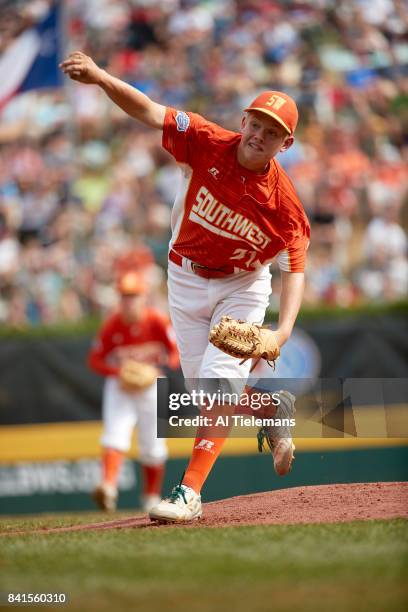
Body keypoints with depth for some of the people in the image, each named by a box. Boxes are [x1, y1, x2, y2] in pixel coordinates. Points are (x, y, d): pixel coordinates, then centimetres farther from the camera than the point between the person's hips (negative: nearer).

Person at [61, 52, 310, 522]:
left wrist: (284, 329, -32)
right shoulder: (209, 145, -20)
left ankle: (190, 491, -16)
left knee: (218, 379, -17)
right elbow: (147, 111, -25)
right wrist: (100, 77, -41)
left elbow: (294, 268, -17)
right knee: (203, 385, 10)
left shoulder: (283, 201, -23)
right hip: (186, 278, 3)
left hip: (242, 289, -3)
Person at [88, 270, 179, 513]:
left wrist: (159, 365, -31)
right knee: (115, 435, -21)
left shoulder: (158, 322, -15)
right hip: (119, 386, 0)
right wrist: (118, 372, -23)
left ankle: (152, 497, 24)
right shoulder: (113, 325, -12)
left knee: (153, 446, 6)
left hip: (151, 386, 0)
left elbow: (178, 353, -12)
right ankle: (109, 487, -35)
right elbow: (95, 359, -6)